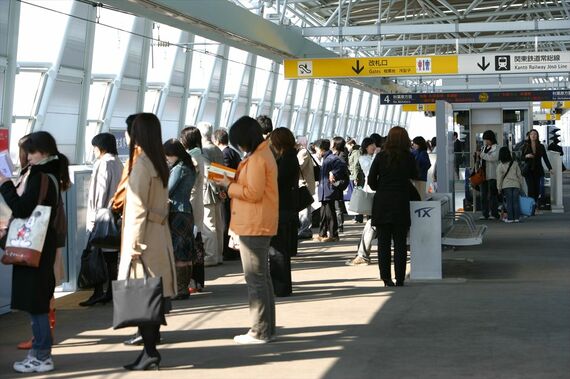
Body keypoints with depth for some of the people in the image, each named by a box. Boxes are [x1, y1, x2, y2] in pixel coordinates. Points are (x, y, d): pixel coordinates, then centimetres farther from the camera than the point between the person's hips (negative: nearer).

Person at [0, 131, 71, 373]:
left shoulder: (40, 177, -17)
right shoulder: (52, 174, 12)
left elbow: (22, 209, -22)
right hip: (42, 246, 10)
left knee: (35, 303, -4)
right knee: (37, 302, 15)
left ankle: (42, 357, 1)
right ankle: (40, 351, 23)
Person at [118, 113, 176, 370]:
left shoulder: (141, 164, -14)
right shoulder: (160, 162, 11)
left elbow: (138, 208, -16)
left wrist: (134, 246, -15)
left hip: (144, 237, -8)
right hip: (159, 235, 8)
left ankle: (150, 351, -5)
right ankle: (151, 346, 15)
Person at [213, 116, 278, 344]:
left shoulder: (257, 159, -16)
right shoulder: (262, 153, 16)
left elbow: (253, 193, -22)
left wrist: (229, 185, -10)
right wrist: (232, 184, 6)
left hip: (254, 226, -11)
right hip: (259, 225, 11)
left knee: (255, 279, -5)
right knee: (262, 277, 15)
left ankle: (260, 332, 0)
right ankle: (266, 327, 23)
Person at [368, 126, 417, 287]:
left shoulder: (381, 156, -2)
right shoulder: (408, 158, -3)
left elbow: (371, 180, 0)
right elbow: (414, 177, 8)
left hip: (382, 203, 1)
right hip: (401, 203, -1)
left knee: (383, 242, 7)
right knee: (400, 243, 4)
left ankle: (386, 277, 5)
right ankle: (399, 279, 4)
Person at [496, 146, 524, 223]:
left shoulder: (500, 166, -3)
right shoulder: (515, 164, 7)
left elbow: (499, 178, -4)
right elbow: (519, 175, 10)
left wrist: (499, 188, 2)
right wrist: (521, 185, 18)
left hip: (506, 186, -2)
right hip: (516, 185, 2)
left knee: (509, 202, 0)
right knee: (515, 201, 5)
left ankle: (510, 218, -1)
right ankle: (516, 217, 4)